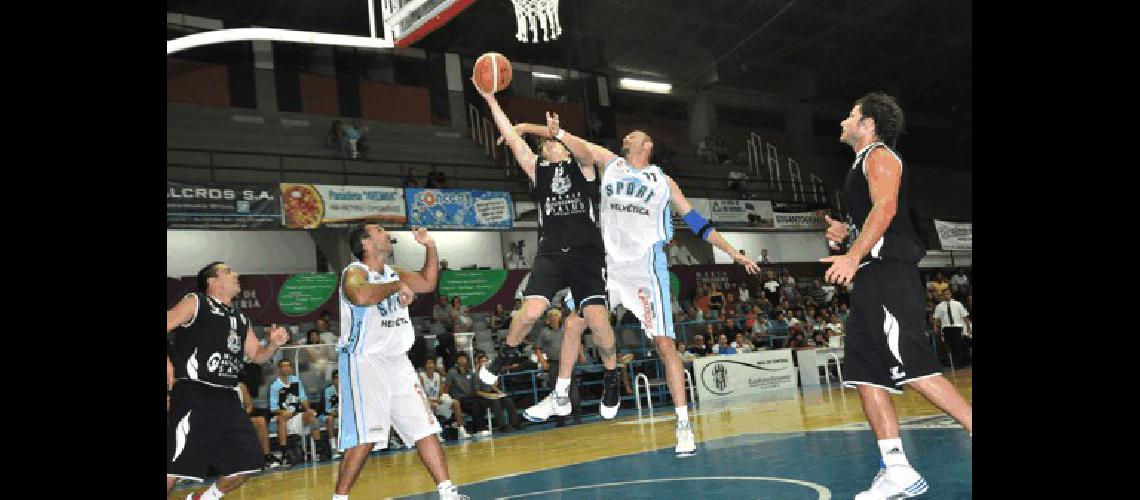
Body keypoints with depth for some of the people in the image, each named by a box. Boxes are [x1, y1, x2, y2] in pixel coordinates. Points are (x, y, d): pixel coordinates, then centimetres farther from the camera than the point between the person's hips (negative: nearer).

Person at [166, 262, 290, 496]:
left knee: (248, 462, 8)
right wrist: (171, 369, -12)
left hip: (227, 398, 7)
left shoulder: (241, 318, 20)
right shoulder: (195, 303, 1)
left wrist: (274, 344, 4)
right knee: (174, 468, -12)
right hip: (193, 397, -7)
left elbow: (257, 355, 24)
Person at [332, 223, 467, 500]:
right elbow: (361, 296, -35)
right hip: (365, 362, -7)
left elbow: (428, 283, 26)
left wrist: (430, 246, 17)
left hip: (398, 362, 8)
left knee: (425, 428, 6)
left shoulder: (393, 273, 14)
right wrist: (397, 286, -22)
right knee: (364, 438, -11)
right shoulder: (354, 272, -10)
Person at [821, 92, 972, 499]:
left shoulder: (879, 156, -2)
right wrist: (846, 232, 19)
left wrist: (853, 256, -26)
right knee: (865, 371, 2)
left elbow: (886, 209, -18)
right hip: (873, 278, 10)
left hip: (889, 270, -10)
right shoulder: (863, 165, 28)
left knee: (913, 366, -17)